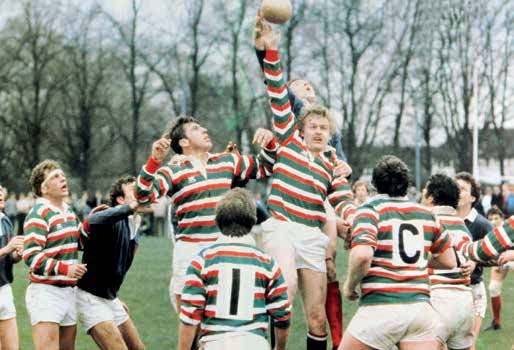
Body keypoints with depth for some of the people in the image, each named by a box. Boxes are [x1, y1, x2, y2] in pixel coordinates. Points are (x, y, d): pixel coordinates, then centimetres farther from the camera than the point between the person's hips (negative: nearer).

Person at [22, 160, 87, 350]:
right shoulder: (39, 214, -11)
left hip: (68, 291, 8)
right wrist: (65, 268, -26)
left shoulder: (69, 212, 16)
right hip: (45, 293, -8)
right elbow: (31, 256, -19)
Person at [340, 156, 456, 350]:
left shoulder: (370, 209, -2)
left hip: (380, 308, -4)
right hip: (420, 304, 4)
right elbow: (449, 261, 21)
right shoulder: (426, 214, 14)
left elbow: (361, 255, -19)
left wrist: (349, 285, -2)